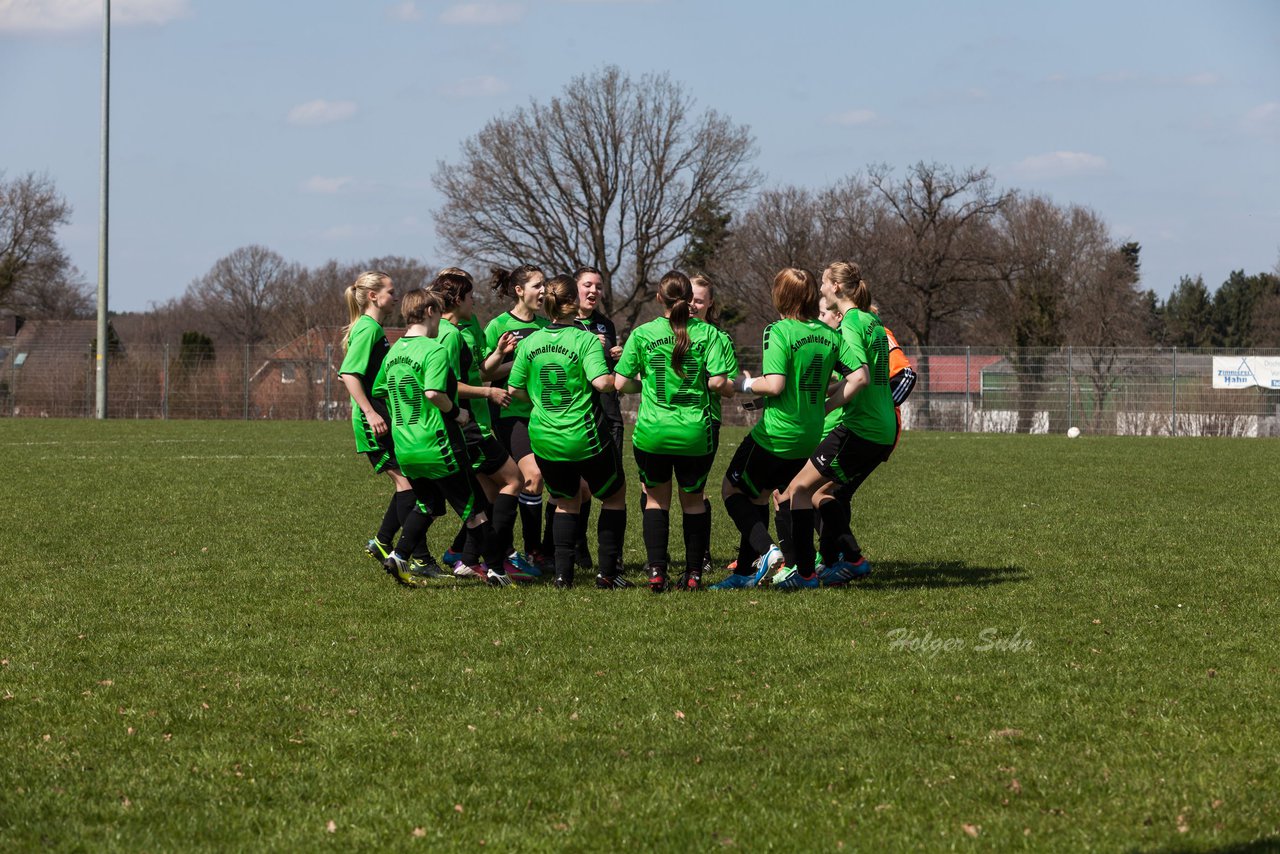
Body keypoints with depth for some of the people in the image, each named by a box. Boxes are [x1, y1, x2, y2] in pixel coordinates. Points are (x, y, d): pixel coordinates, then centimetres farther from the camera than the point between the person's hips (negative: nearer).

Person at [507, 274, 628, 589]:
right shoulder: (585, 339, -12)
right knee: (614, 496, 16)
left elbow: (514, 389, 5)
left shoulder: (530, 342, 1)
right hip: (585, 438, -4)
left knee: (566, 502, 22)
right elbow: (601, 382, -24)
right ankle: (607, 572, 11)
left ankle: (563, 573, 8)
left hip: (544, 438, 4)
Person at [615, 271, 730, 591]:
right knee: (693, 501, 17)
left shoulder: (642, 334, -3)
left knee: (656, 500, 16)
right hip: (695, 433, 0)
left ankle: (656, 570, 3)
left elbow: (620, 383, -3)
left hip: (651, 433, 0)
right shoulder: (707, 333, -3)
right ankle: (693, 573, 14)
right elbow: (718, 382, -11)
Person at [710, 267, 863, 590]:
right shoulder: (831, 335, 4)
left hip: (775, 434, -7)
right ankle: (745, 572, 20)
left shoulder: (780, 331, -15)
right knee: (758, 495, 21)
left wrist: (746, 384, -4)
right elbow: (857, 376, 1)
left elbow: (774, 385, -23)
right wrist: (824, 406, 8)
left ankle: (766, 550, -9)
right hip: (810, 437, 7)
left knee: (732, 490, 11)